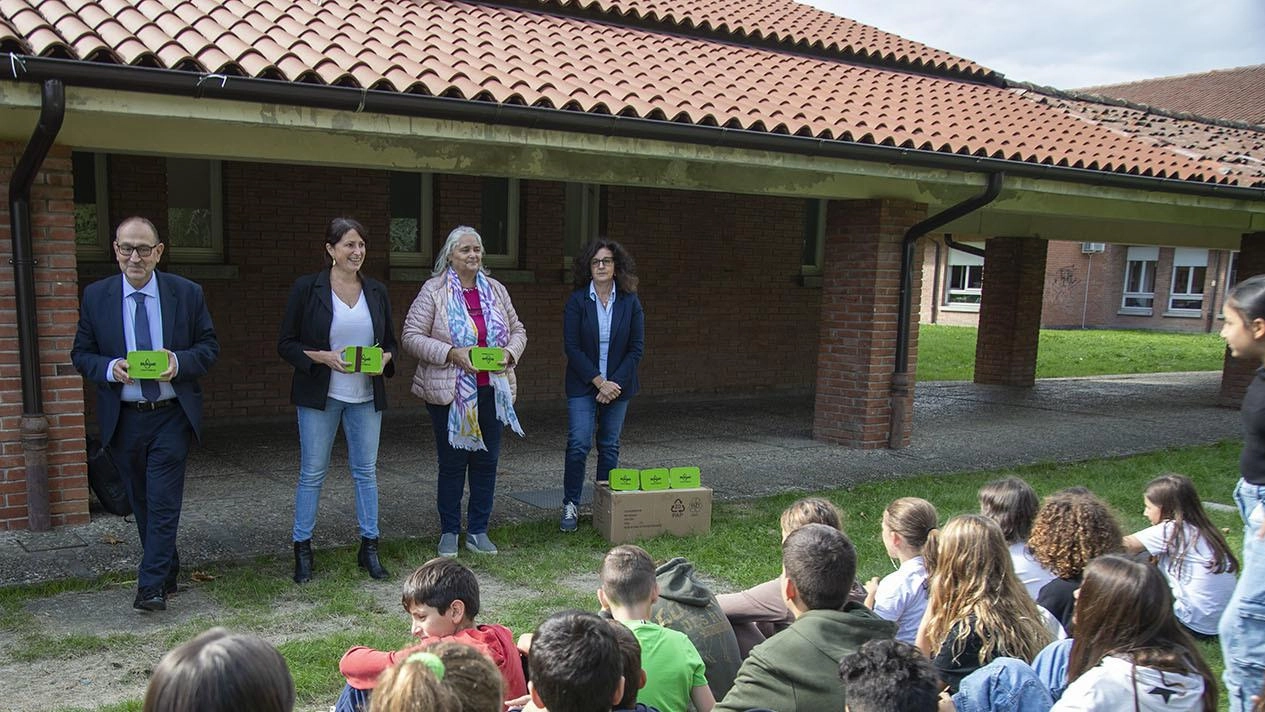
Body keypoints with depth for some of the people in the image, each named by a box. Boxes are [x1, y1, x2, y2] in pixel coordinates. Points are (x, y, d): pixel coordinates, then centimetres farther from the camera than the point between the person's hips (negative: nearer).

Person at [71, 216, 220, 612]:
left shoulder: (187, 294, -2)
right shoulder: (96, 297, 1)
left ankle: (151, 586, 3)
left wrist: (179, 363, -19)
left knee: (163, 502, -5)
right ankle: (168, 573, 30)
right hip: (122, 419, 3)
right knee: (141, 503, 14)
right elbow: (81, 354, 6)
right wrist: (110, 368, -16)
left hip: (171, 416, -2)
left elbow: (209, 348, 1)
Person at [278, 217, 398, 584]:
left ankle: (369, 547, 18)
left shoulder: (377, 291, 8)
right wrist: (323, 357, -19)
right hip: (319, 395, -3)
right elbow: (286, 344, -3)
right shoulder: (306, 288, -4)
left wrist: (384, 358, -8)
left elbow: (391, 342, 14)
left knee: (366, 470, 8)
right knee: (312, 472, 4)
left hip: (366, 396, 3)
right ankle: (302, 549, 17)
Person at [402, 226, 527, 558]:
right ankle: (449, 533, 19)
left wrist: (509, 353, -5)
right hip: (450, 392, -4)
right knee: (452, 462, 5)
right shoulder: (433, 291, -5)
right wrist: (451, 354, -19)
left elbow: (518, 331, 16)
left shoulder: (496, 290, 10)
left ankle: (478, 530, 22)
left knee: (487, 460, 9)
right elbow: (411, 336, -8)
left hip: (492, 390, 4)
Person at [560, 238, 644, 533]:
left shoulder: (630, 301, 1)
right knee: (579, 444, -8)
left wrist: (614, 383, -9)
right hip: (583, 385, -2)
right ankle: (571, 505, 4)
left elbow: (637, 347, 0)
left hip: (618, 385, 2)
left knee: (610, 445, 8)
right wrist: (599, 382, -13)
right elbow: (572, 347, -7)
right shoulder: (577, 301, -4)